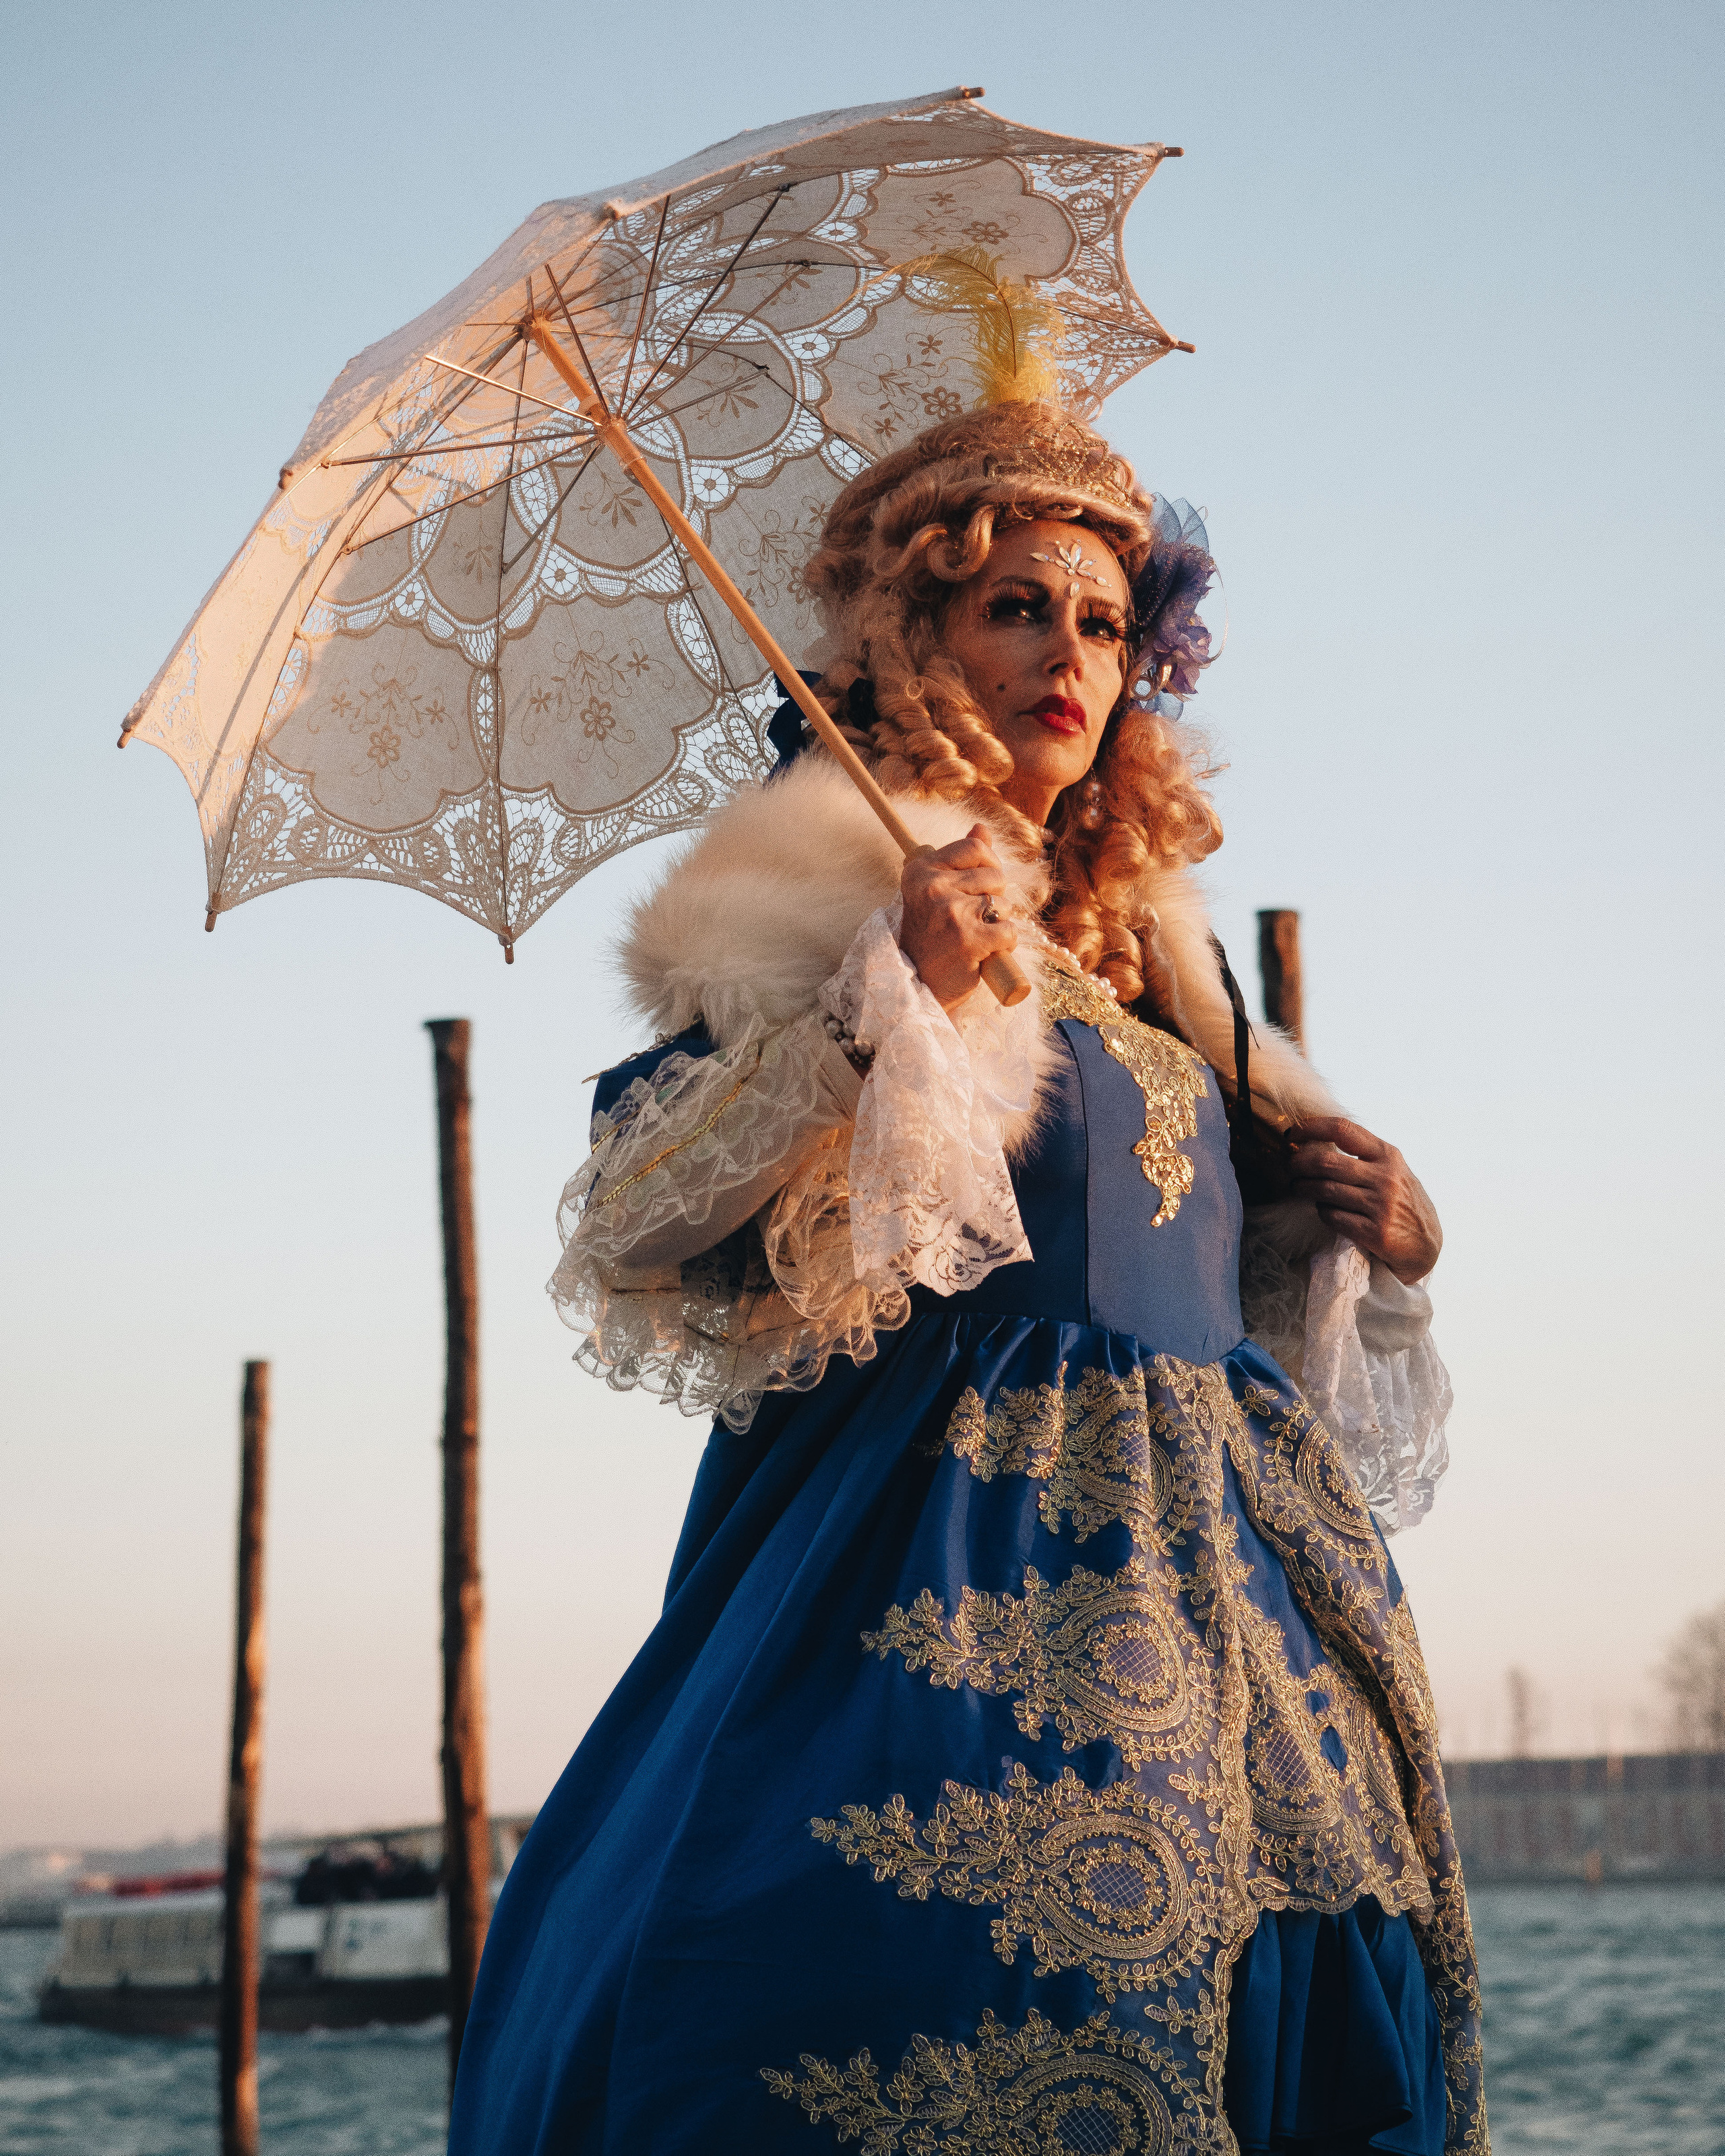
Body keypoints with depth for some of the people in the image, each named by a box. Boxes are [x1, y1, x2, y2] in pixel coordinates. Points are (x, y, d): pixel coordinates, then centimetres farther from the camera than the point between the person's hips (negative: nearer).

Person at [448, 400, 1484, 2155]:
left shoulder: (1142, 936, 20)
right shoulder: (834, 889, 1)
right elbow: (629, 1228, -12)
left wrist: (1374, 1222, 9)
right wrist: (888, 997, -19)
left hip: (1212, 1564, 7)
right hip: (953, 1559, -6)